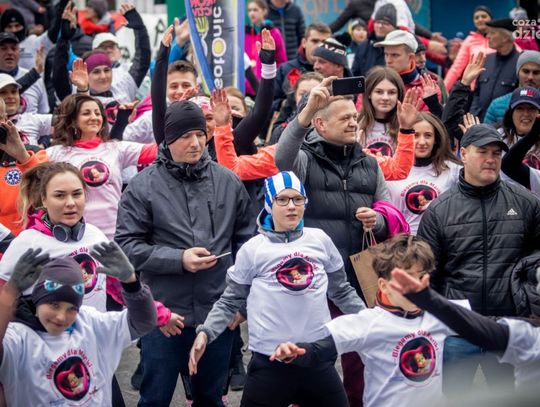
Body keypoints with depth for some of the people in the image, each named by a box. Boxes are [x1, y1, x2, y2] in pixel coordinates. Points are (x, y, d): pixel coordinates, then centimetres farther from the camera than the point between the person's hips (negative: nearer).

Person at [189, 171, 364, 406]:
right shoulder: (253, 249, -1)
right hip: (270, 361, -3)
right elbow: (230, 302, 5)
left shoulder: (320, 240, 7)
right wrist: (205, 332, -8)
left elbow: (341, 291, 18)